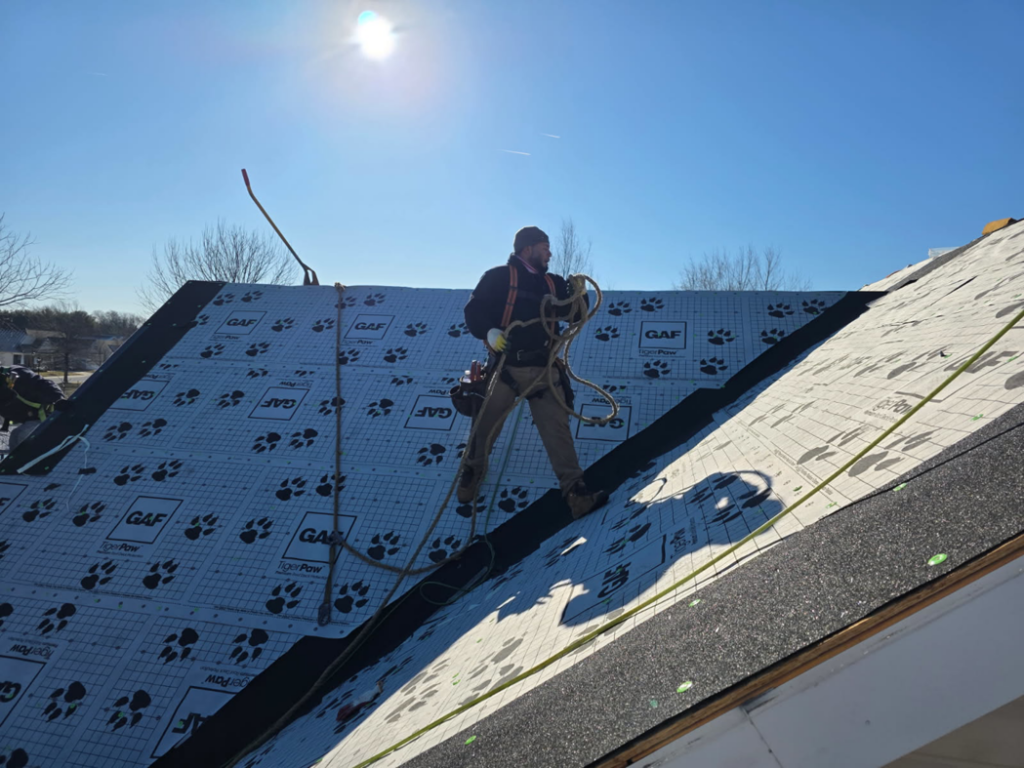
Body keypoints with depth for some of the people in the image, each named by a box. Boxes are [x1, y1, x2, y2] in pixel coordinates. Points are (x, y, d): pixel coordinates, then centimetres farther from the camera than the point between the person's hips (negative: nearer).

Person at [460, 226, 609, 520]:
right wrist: (489, 331, -24)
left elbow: (574, 315, 15)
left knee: (557, 427, -4)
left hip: (542, 368, 4)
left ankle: (574, 491, -4)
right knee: (485, 426, 7)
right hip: (505, 367, -3)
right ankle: (472, 471, 33)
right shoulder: (498, 277, 0)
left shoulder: (553, 283, 15)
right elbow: (474, 310, -5)